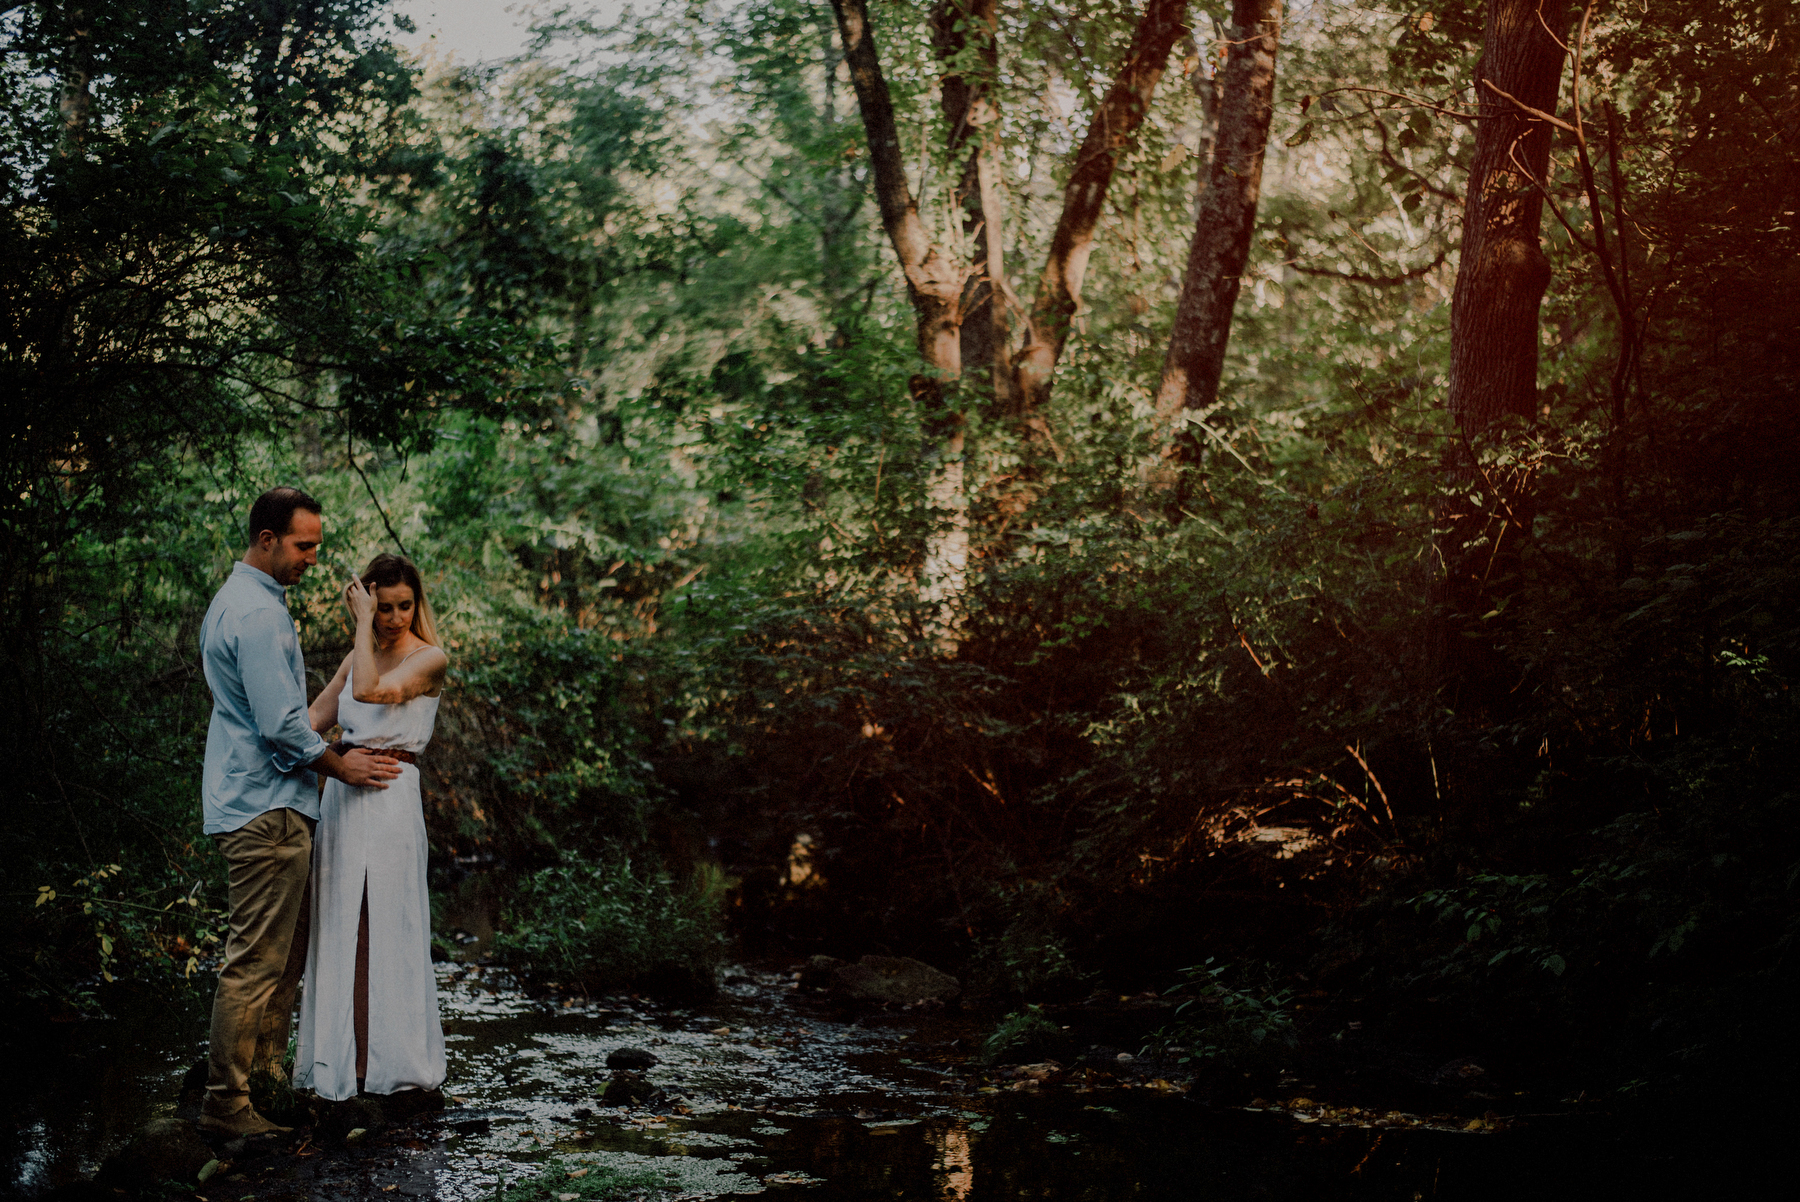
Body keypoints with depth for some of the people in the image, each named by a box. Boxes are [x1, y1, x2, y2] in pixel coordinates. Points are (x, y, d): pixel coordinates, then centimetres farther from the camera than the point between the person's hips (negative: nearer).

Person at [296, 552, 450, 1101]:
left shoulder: (429, 658, -4)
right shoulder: (359, 657, 16)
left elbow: (370, 691, -19)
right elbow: (315, 716, 16)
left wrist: (362, 625, -12)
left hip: (390, 797, -6)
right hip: (340, 796, 6)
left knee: (381, 927, -4)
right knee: (339, 927, 9)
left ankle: (385, 1060, 4)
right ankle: (340, 1054, 17)